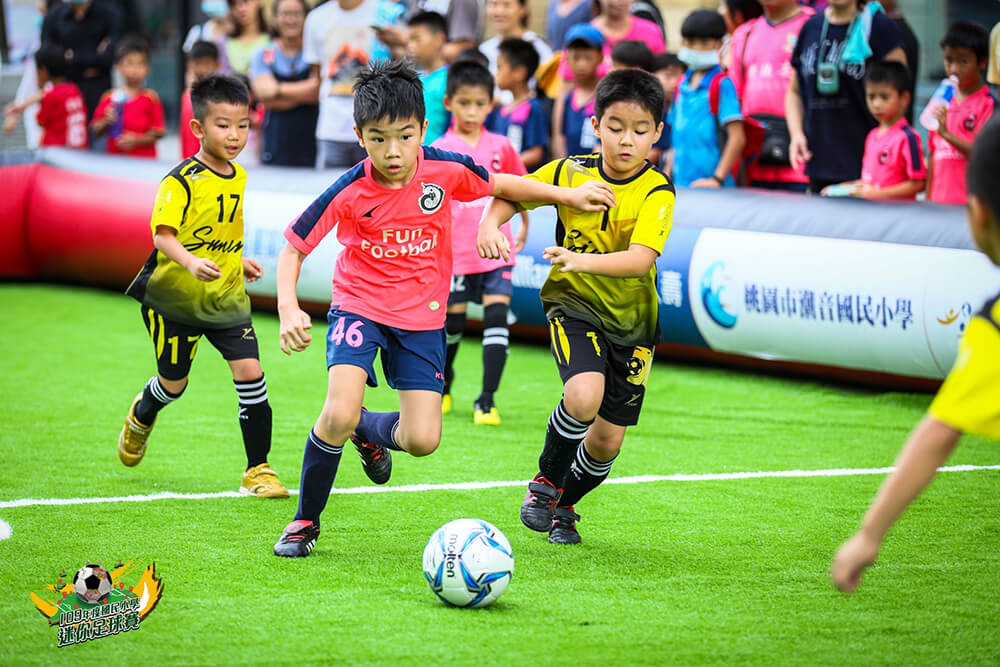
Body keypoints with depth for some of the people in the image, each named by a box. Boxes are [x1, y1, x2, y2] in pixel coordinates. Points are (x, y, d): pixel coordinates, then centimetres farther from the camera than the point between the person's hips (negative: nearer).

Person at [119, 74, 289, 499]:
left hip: (226, 299, 5)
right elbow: (163, 234, -29)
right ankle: (141, 417, 46)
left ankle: (258, 471, -2)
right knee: (173, 384, 9)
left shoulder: (239, 177, 4)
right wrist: (191, 262, -44)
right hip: (174, 296, -5)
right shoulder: (182, 181, -18)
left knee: (250, 371, -10)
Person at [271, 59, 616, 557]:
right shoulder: (347, 193, -18)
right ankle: (305, 521, -1)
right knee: (338, 414, -24)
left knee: (422, 441, -7)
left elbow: (500, 185, 8)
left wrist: (569, 196, 6)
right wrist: (289, 311, -22)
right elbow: (293, 250, -8)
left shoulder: (445, 170, -13)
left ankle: (369, 429, 31)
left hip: (422, 316, 2)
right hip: (359, 305, -2)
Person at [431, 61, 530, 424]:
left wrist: (524, 227, 22)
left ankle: (486, 401, -6)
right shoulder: (439, 150, -3)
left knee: (497, 318, -10)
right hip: (456, 254, -1)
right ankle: (443, 384, 36)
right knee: (451, 322, 8)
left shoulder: (501, 147, 4)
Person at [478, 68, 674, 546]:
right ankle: (546, 481, -3)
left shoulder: (657, 193, -18)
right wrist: (490, 223, -18)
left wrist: (584, 260, -49)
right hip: (574, 303, -1)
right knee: (584, 395, -29)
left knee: (608, 440, 4)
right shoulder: (569, 173, -10)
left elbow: (641, 259, -33)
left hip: (632, 320, 1)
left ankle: (562, 507, 34)